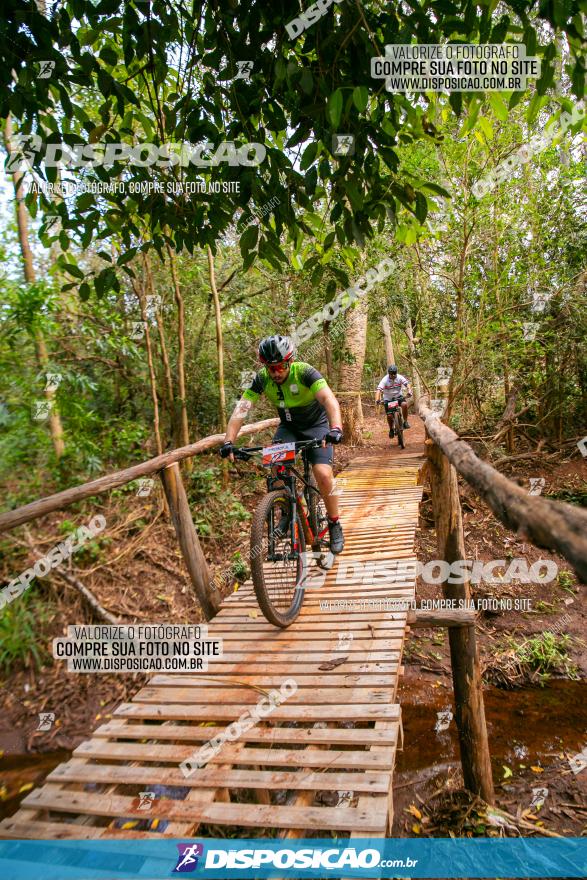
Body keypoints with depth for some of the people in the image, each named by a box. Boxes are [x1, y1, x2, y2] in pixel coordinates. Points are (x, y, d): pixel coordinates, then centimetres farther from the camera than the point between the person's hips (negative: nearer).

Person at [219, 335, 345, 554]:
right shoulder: (262, 378, -18)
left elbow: (329, 399, -42)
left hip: (316, 426, -3)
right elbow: (241, 409, -24)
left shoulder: (304, 372, -28)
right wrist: (228, 441, -38)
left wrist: (335, 428, -59)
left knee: (323, 474, -21)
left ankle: (334, 524, 2)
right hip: (288, 427, 3)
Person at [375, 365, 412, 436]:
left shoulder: (400, 377, -15)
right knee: (389, 415, -9)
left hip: (398, 396, 1)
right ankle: (391, 429, 18)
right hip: (388, 399, -1)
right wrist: (377, 399, -47)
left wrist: (409, 391, -44)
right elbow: (379, 390, -31)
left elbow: (407, 384, -23)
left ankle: (405, 421, -12)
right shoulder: (385, 380, -22)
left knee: (404, 404, -30)